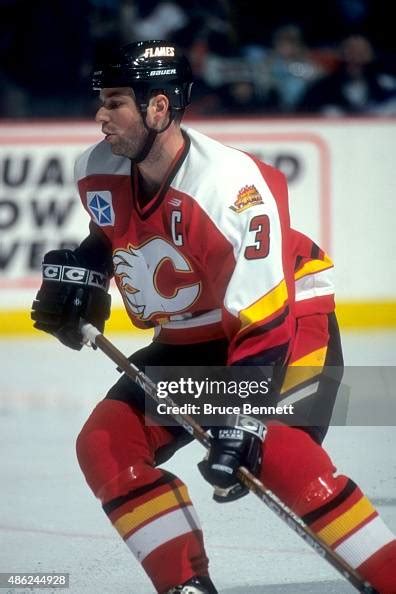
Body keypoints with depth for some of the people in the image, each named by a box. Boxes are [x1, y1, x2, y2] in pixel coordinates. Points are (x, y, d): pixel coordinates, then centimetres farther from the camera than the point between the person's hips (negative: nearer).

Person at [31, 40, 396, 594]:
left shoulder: (235, 188, -32)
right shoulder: (99, 173, -9)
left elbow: (263, 320, -32)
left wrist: (240, 422, -36)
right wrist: (76, 273, 1)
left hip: (288, 315, -8)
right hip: (189, 339, 8)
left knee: (277, 455, -29)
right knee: (106, 446, -7)